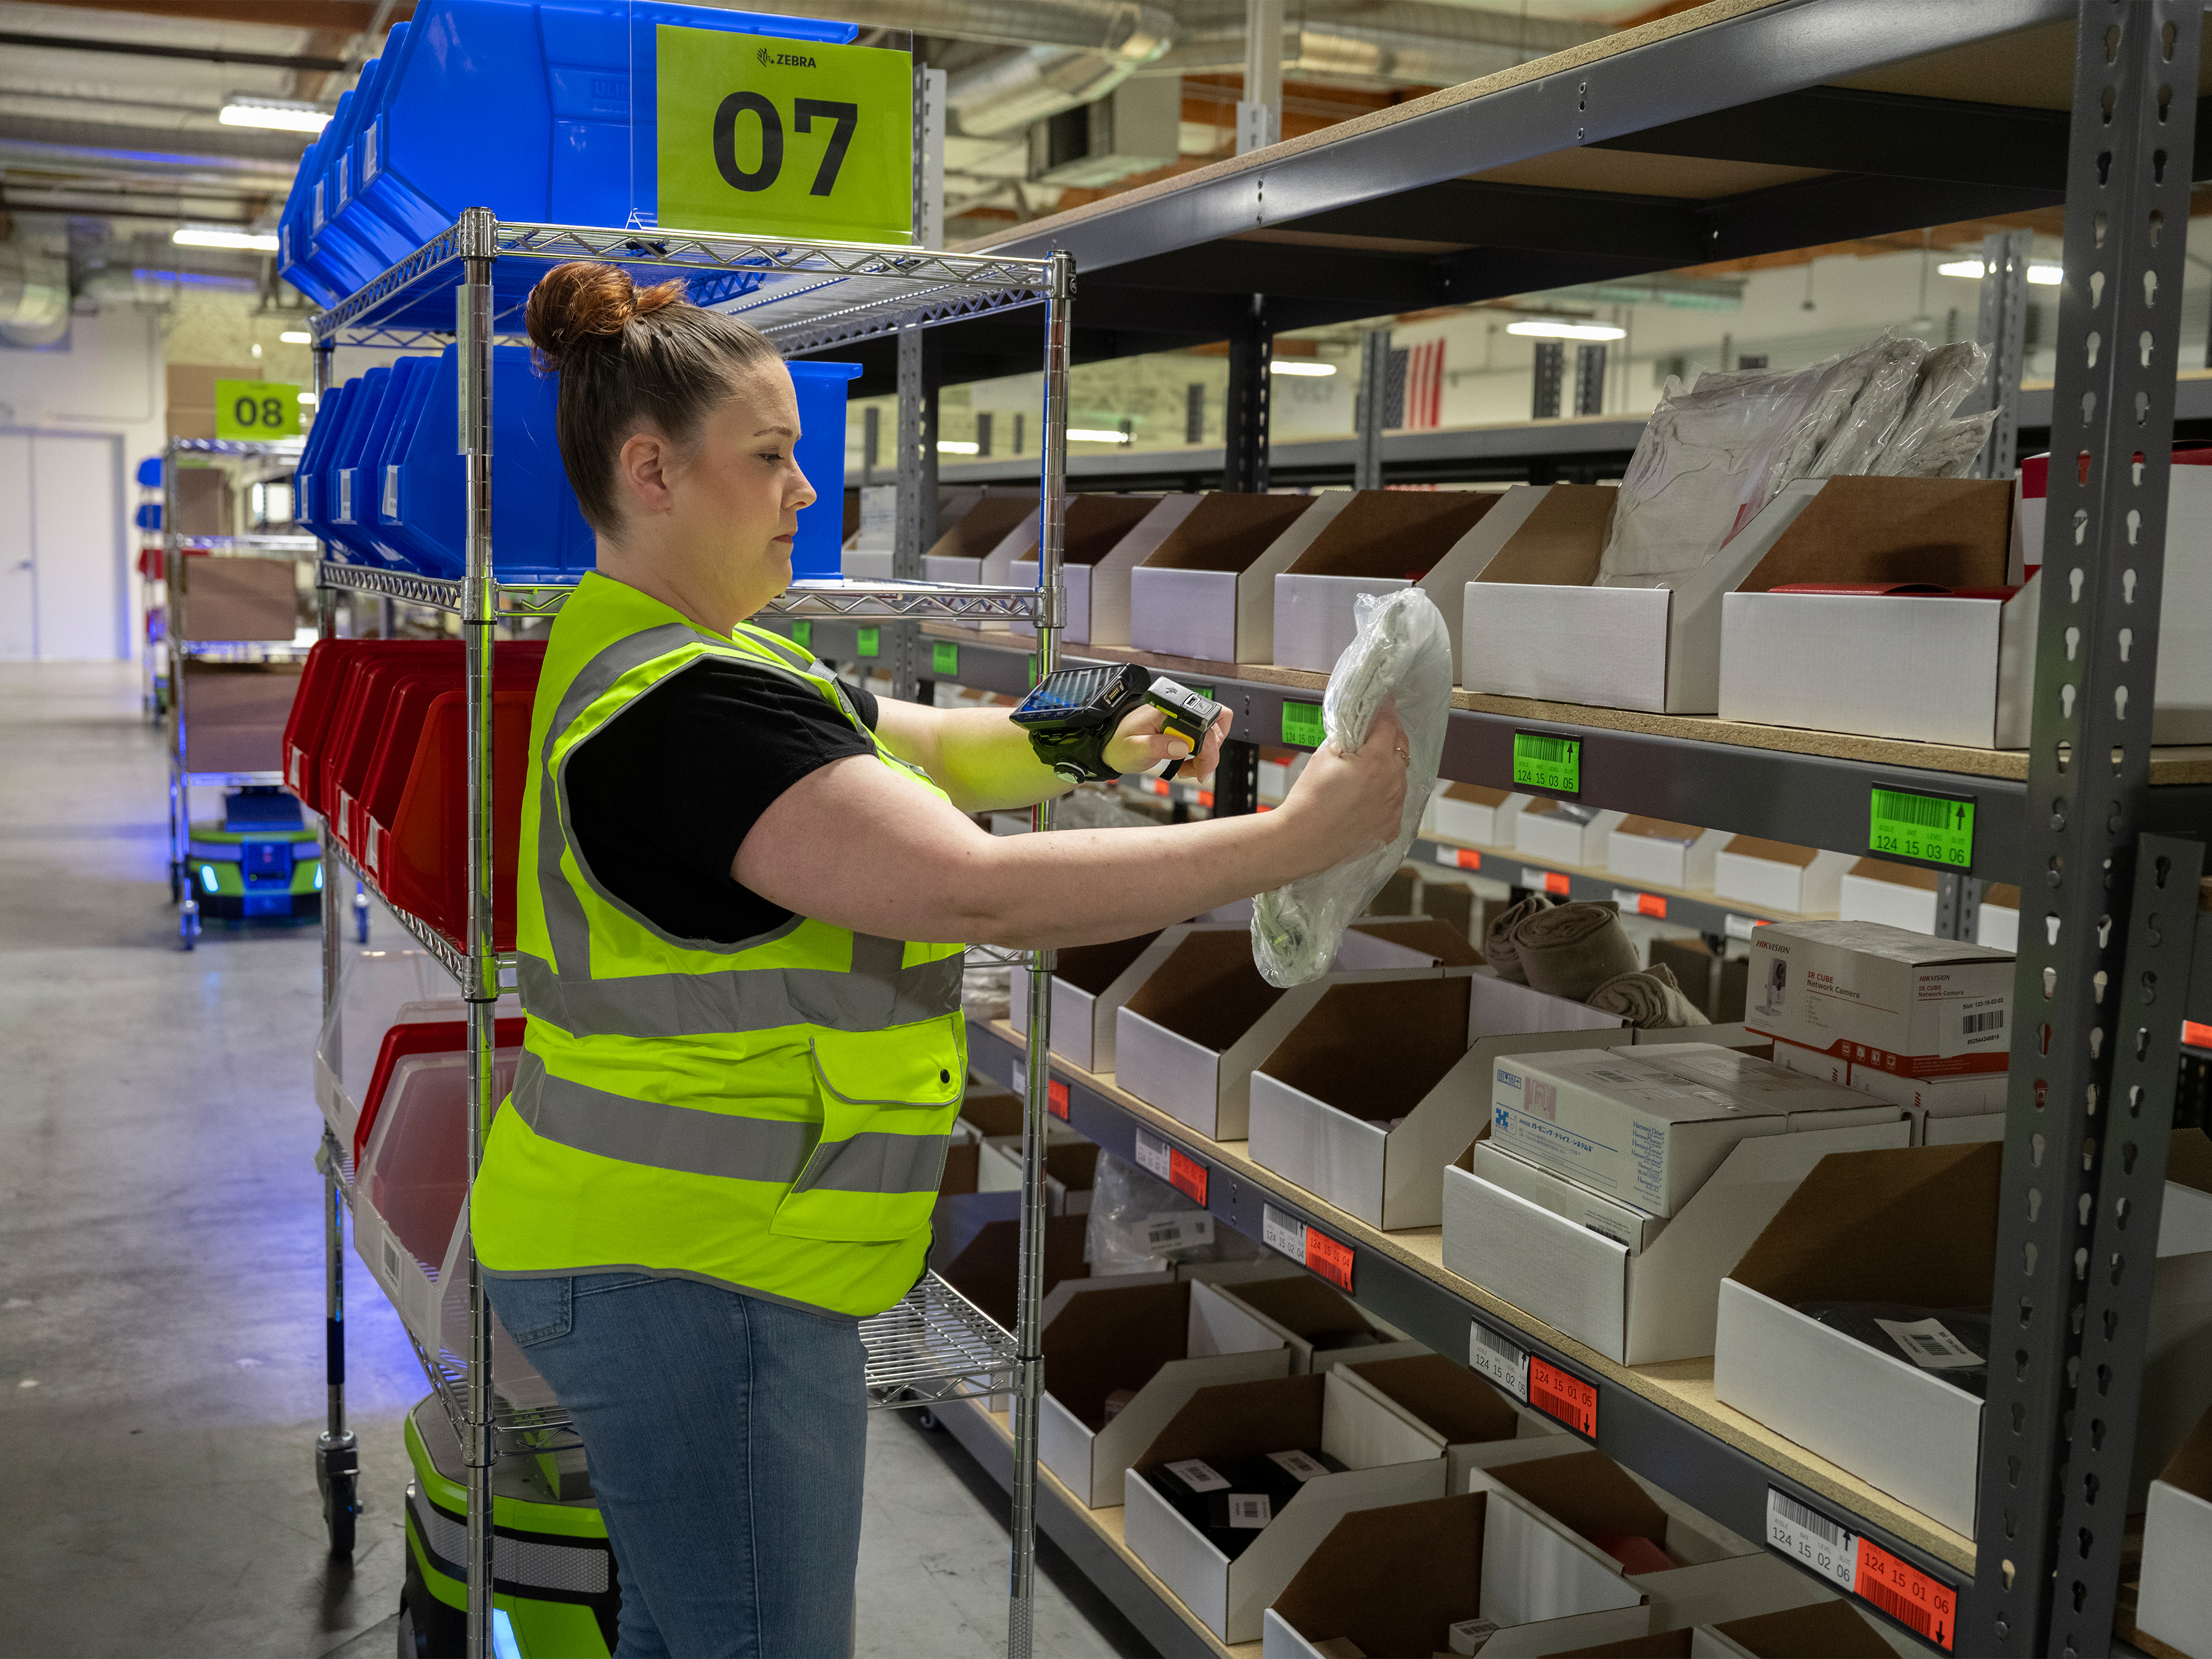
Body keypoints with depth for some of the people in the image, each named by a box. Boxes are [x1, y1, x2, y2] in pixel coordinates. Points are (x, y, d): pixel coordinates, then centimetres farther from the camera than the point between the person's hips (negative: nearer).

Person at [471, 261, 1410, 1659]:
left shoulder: (684, 659, 11)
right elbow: (982, 891, -29)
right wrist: (1292, 839, -24)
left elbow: (926, 750, 17)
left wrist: (1088, 745, -1)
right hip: (696, 1279, -10)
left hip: (660, 1267, 11)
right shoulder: (681, 708, -23)